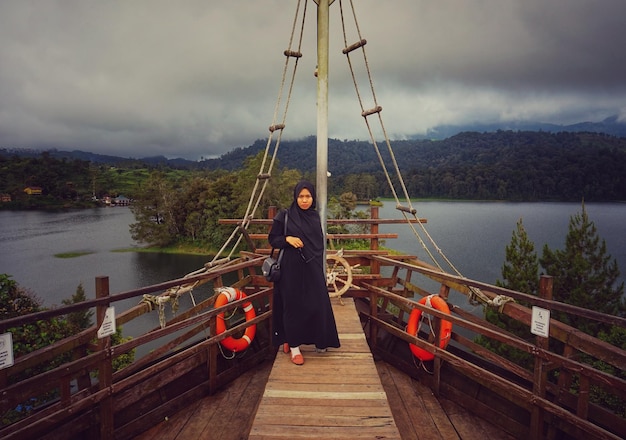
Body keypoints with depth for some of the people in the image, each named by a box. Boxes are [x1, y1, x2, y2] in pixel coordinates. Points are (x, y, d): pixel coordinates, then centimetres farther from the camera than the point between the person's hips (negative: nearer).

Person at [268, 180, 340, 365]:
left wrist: (319, 265, 14)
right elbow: (272, 239, -3)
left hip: (312, 268, 4)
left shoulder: (315, 217, 8)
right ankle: (293, 346, 14)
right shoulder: (284, 215, -6)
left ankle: (318, 340, 27)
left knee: (316, 304, 7)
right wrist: (287, 239, -21)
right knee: (294, 305, 2)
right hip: (291, 267, -4)